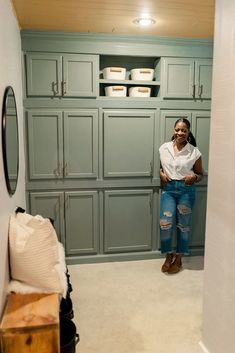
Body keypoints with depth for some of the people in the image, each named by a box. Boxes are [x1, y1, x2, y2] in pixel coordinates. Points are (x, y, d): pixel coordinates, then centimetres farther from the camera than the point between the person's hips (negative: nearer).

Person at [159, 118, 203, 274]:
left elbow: (200, 174, 5)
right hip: (168, 188, 2)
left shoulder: (194, 152, -3)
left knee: (183, 225, 6)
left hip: (186, 190, -1)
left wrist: (194, 177, -16)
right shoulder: (164, 148, 3)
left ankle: (178, 259, 23)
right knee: (165, 223, -9)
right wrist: (161, 174, -4)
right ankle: (169, 256, 14)